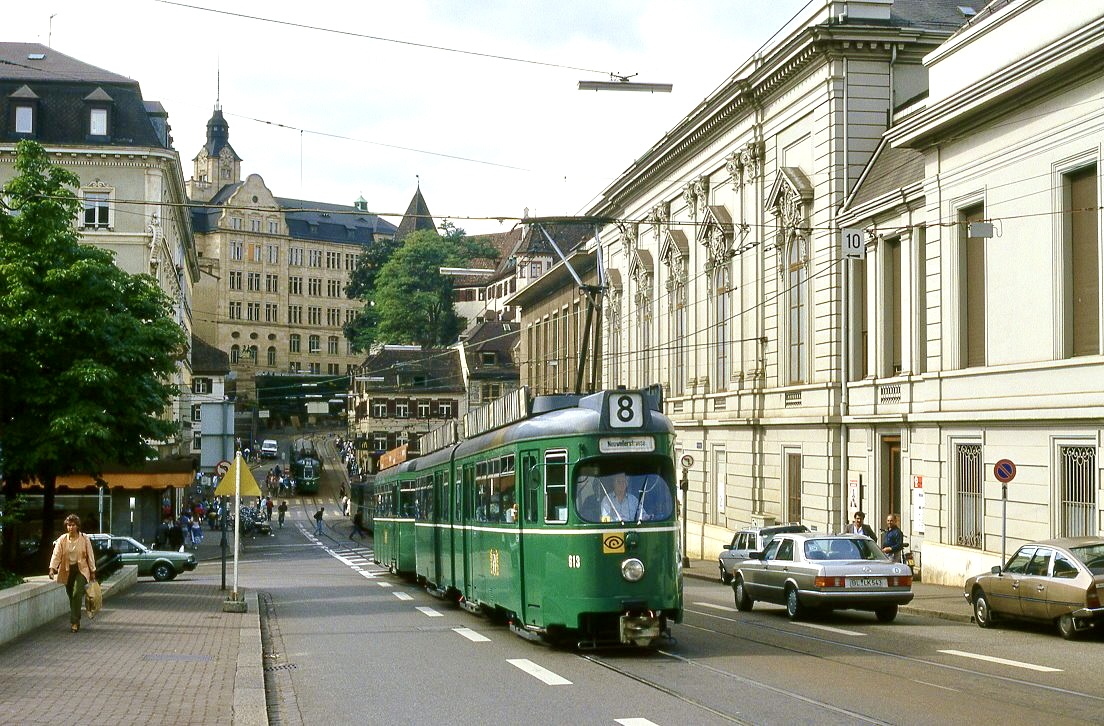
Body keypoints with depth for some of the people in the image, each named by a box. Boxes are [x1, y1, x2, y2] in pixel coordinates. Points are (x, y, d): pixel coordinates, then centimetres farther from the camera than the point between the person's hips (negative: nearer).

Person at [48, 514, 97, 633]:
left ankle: (74, 622, -15)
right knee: (71, 596, 8)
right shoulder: (62, 539, 0)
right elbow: (56, 555, -7)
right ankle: (76, 620, 25)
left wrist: (93, 572, 3)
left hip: (81, 570, -3)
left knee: (77, 594, -17)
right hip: (67, 570, 3)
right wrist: (52, 568, -22)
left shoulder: (84, 539, -3)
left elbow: (90, 556, 2)